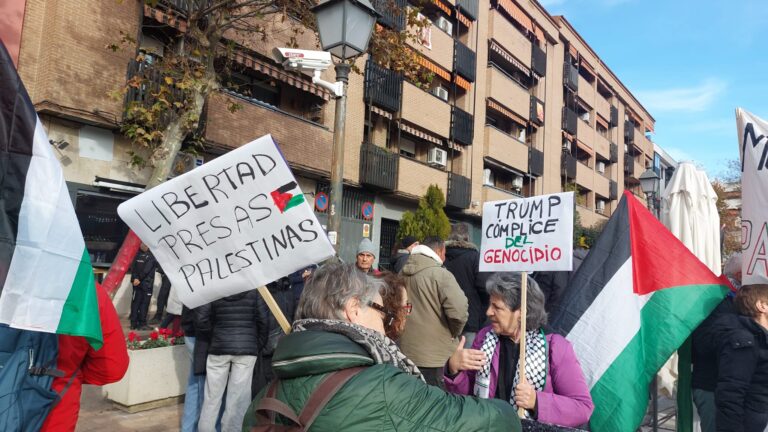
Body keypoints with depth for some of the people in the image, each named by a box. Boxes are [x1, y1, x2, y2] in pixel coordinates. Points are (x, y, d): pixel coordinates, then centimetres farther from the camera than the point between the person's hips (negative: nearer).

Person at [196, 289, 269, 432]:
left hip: (219, 347, 1)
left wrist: (213, 336, 9)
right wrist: (259, 345, 5)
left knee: (212, 395, 13)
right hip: (246, 348, -1)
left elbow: (201, 319, -6)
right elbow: (264, 320, -5)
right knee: (238, 397, 5)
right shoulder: (254, 289, -3)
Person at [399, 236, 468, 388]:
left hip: (406, 352, 7)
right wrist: (454, 332, -6)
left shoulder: (403, 274, 6)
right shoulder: (441, 274, -16)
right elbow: (459, 310, -25)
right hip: (435, 358, -7)